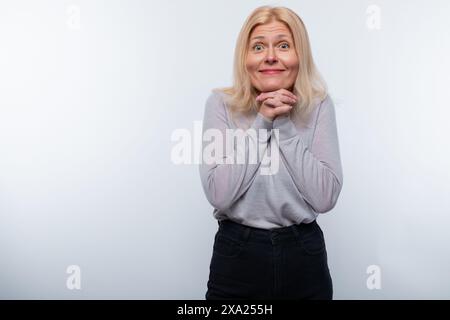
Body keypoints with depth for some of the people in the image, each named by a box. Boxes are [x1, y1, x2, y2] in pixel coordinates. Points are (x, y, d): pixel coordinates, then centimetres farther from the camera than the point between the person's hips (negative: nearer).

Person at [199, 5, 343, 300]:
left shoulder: (319, 105, -4)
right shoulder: (221, 103, -6)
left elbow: (326, 198, -12)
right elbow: (218, 194, -16)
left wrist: (285, 125, -16)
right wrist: (261, 123, -17)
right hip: (236, 255, -1)